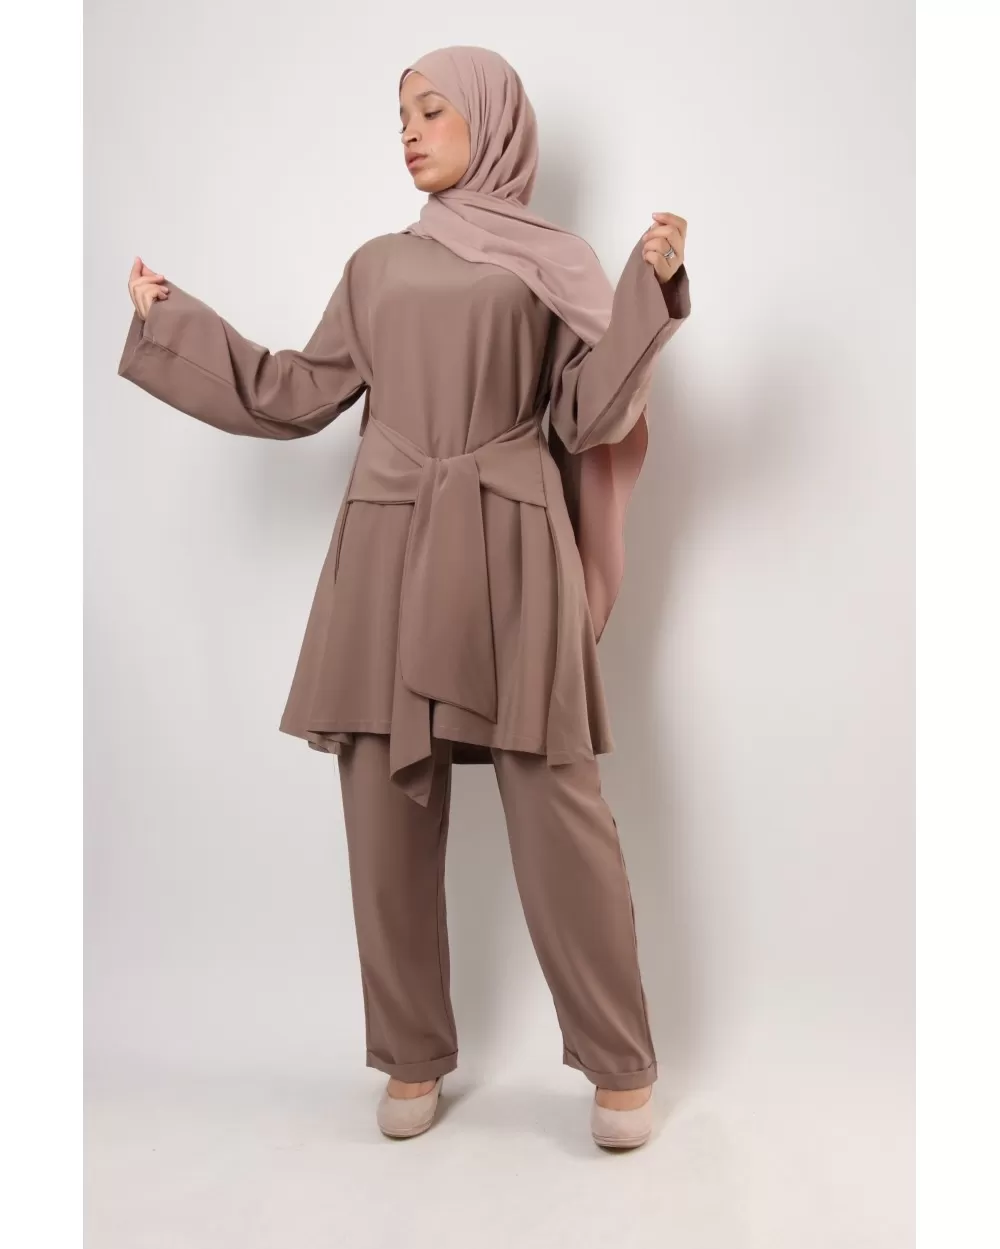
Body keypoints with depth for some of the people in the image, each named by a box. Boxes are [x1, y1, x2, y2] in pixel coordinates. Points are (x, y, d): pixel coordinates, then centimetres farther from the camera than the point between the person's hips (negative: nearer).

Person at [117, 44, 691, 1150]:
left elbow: (585, 414, 2)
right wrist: (171, 317, 17)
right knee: (388, 811, 3)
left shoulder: (556, 262, 11)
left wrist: (652, 287, -8)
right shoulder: (376, 265, 20)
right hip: (389, 555, 4)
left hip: (509, 552, -3)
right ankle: (412, 1058, 19)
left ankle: (619, 1063, 11)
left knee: (559, 810, -6)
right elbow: (300, 395, 16)